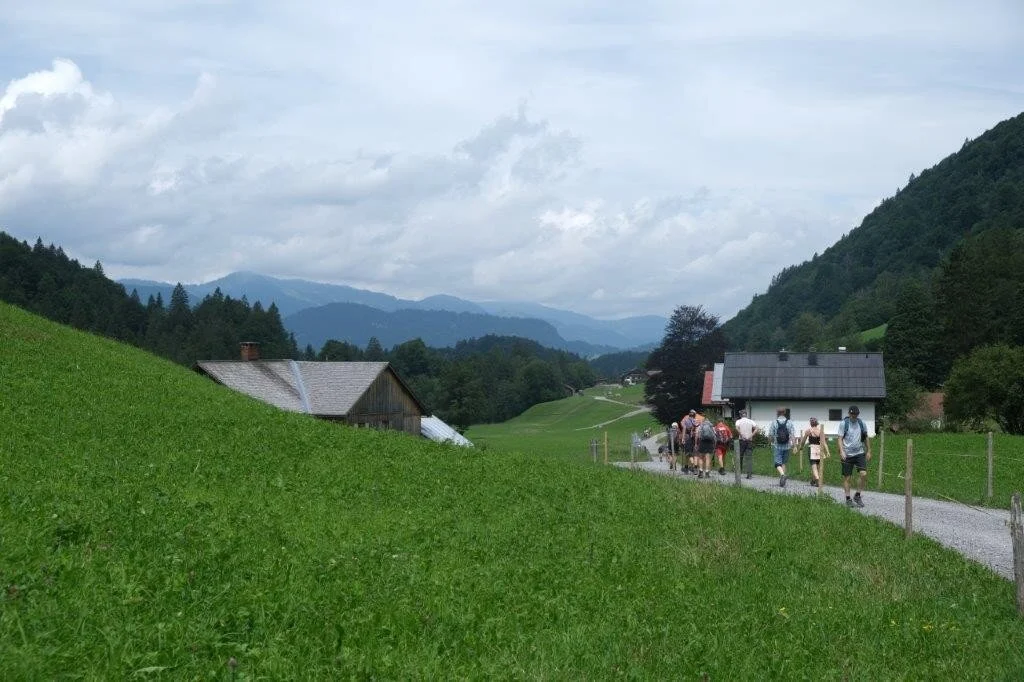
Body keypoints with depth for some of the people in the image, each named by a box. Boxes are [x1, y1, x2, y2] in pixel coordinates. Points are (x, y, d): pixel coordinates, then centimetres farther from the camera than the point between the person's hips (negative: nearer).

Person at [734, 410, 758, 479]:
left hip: (742, 440, -1)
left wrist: (741, 436, -13)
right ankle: (749, 473, -12)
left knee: (740, 456, 11)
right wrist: (751, 436, -7)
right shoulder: (751, 421, 7)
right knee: (749, 457, -1)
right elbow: (756, 429, -7)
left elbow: (737, 428, -20)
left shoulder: (739, 421, 0)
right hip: (750, 441, 1)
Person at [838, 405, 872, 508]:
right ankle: (848, 499, 12)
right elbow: (840, 439, -6)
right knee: (847, 477, 1)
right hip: (847, 455, -2)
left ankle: (858, 496, 4)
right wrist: (841, 451, -18)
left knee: (863, 474, -12)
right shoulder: (843, 423, -4)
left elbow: (866, 438, 17)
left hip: (859, 453, 3)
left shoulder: (861, 424, 7)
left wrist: (868, 451, 15)